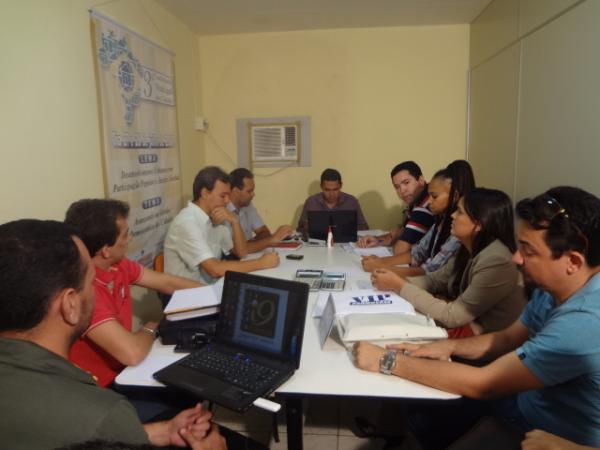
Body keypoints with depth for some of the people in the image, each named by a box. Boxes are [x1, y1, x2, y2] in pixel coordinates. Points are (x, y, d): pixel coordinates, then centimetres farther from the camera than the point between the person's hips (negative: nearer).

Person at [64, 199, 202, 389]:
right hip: (101, 390, -7)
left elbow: (167, 282, 6)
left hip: (121, 367, 7)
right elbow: (132, 353, -36)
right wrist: (150, 329, -14)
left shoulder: (116, 265, -5)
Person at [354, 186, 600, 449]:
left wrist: (388, 360, -26)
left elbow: (481, 384, -32)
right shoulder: (552, 288, -5)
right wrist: (450, 346, -11)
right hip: (529, 405, 7)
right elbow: (509, 339, 7)